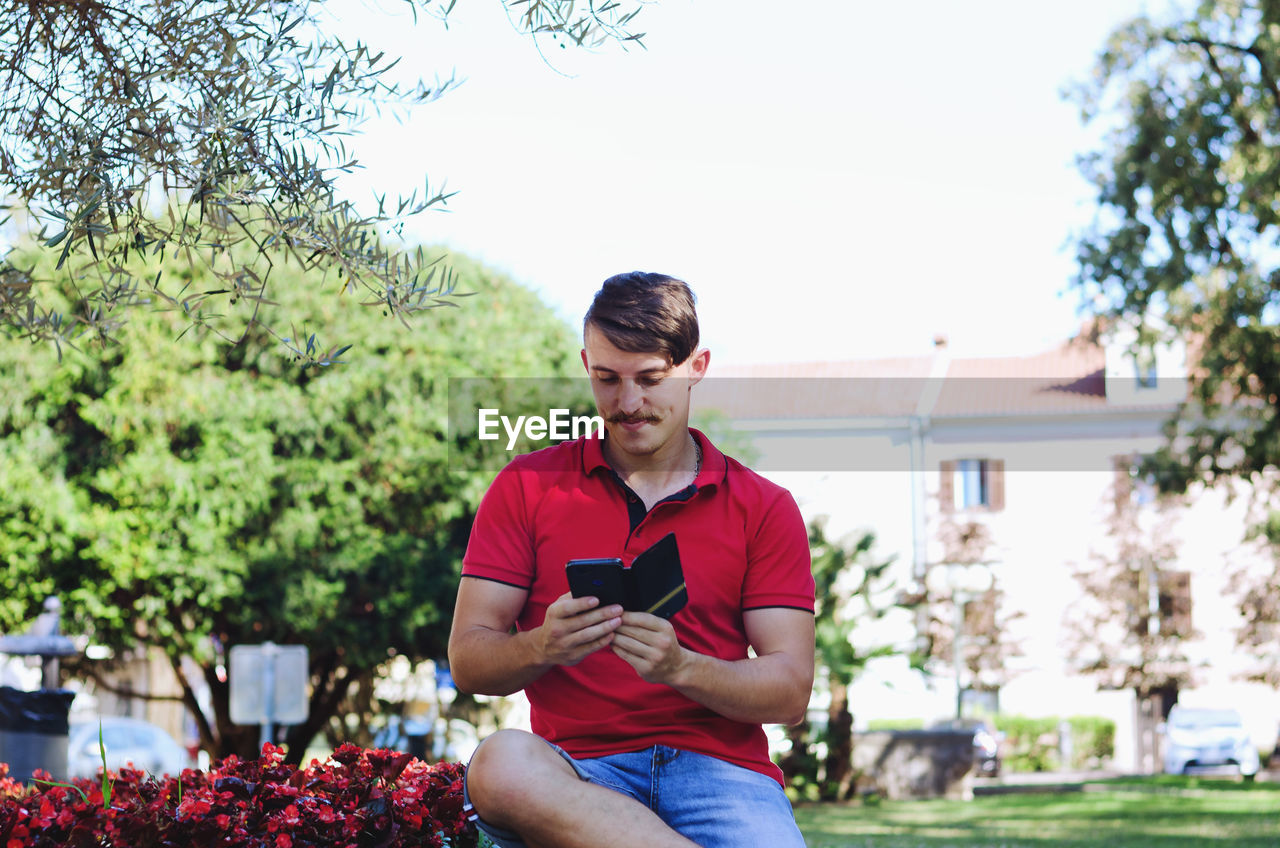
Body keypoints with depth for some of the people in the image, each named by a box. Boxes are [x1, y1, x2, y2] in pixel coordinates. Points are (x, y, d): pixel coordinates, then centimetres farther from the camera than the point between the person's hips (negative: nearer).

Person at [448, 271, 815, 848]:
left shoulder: (764, 508, 12)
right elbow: (467, 661, 7)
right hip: (577, 767, 2)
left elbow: (791, 692, 4)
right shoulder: (527, 487, 13)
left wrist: (680, 667, -16)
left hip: (719, 766, -2)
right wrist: (543, 646, -16)